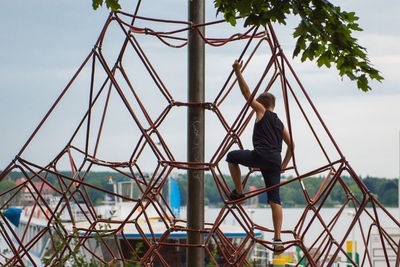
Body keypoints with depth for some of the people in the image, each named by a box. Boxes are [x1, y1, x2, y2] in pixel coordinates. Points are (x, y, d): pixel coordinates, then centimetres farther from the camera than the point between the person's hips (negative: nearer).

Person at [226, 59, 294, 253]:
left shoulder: (262, 111, 11)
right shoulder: (280, 124, 27)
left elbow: (246, 93, 6)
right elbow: (291, 145, 25)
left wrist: (238, 73, 9)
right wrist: (284, 165, 30)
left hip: (261, 156, -6)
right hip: (275, 161, 6)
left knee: (231, 157, 21)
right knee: (274, 199, 4)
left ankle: (239, 193, 17)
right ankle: (277, 238, -5)